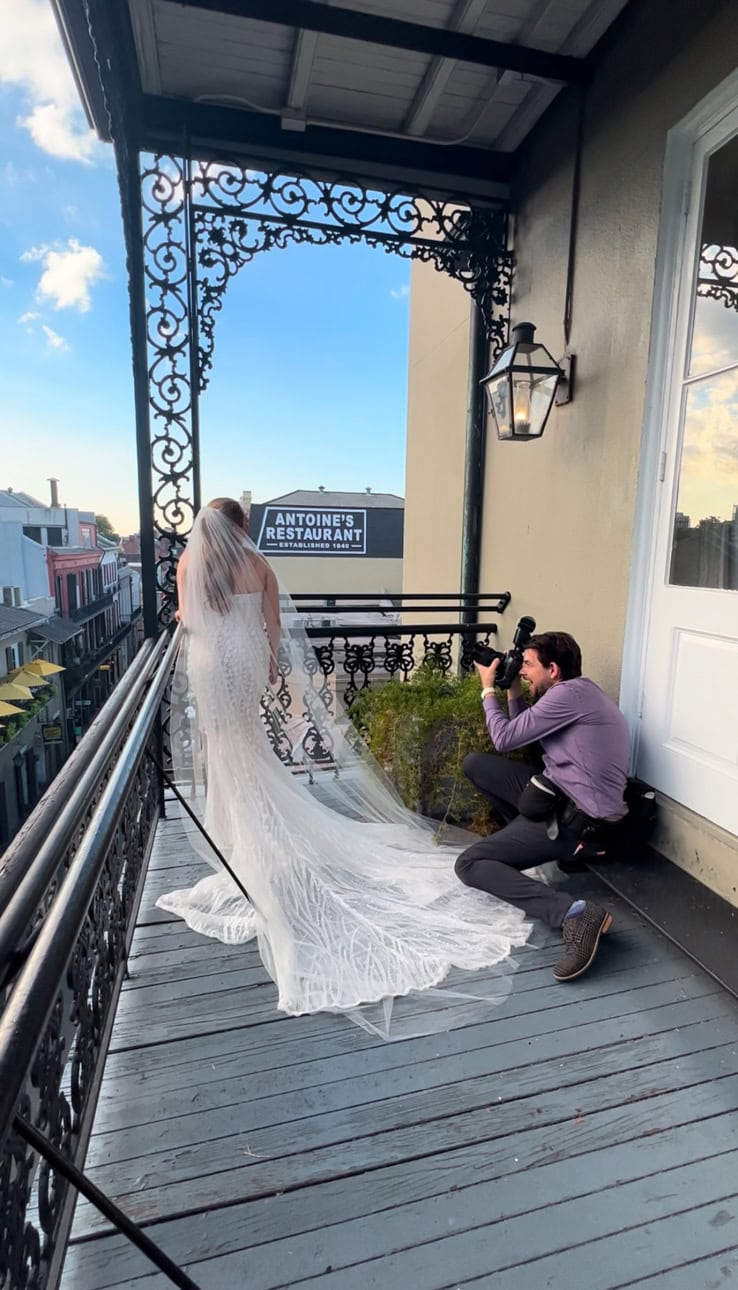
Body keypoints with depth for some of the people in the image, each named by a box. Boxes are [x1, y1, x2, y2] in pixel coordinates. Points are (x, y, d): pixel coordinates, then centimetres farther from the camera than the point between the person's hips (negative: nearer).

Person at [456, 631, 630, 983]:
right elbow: (520, 733, 20)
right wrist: (513, 691, 11)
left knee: (469, 864, -12)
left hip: (577, 818, -10)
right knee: (474, 763, 10)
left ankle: (574, 914, -23)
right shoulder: (576, 693, 14)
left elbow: (504, 740, -12)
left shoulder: (570, 693, -18)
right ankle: (534, 836, 11)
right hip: (561, 795, 10)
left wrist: (488, 689, 2)